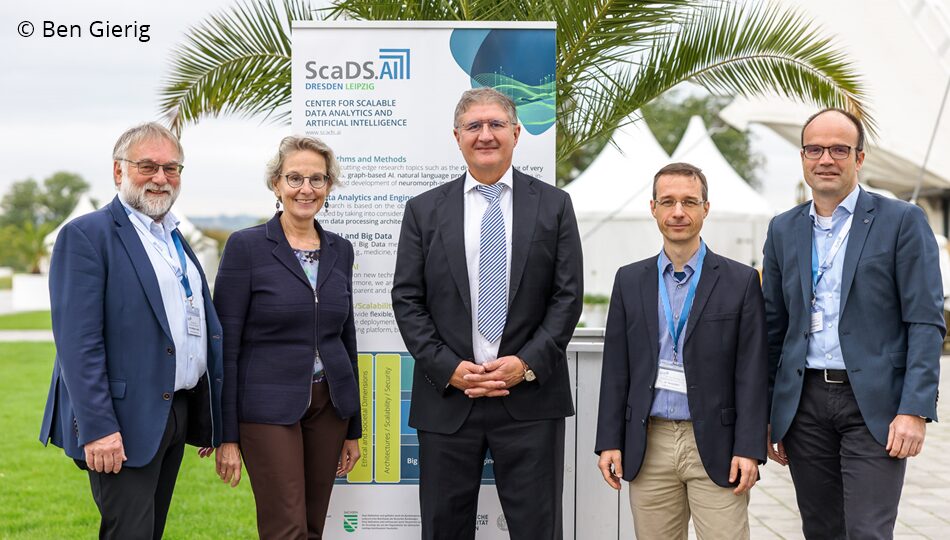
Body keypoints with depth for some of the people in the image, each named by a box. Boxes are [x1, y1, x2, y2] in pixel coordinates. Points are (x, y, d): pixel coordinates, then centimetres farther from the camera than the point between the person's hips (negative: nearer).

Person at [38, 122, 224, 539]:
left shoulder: (175, 239, 16)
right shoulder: (86, 235, -9)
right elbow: (78, 342, -17)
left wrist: (211, 414, 15)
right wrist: (97, 427, -23)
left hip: (177, 413, 8)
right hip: (125, 422, -8)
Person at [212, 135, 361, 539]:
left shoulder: (340, 250, 9)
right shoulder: (246, 246, -7)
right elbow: (226, 344, -7)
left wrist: (352, 428, 13)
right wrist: (227, 435, -11)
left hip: (328, 405, 5)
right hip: (269, 407, -5)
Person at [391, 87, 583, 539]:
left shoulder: (553, 205, 6)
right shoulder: (424, 210, 7)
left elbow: (568, 296, 1)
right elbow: (407, 300, 3)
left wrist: (528, 363, -10)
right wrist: (448, 368, -8)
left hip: (531, 398, -1)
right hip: (446, 397, 1)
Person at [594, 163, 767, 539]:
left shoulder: (741, 281, 0)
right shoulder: (630, 281, 9)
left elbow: (751, 373, -3)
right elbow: (616, 369, 8)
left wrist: (749, 450, -9)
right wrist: (609, 441, 3)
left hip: (715, 444, -2)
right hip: (649, 446, 3)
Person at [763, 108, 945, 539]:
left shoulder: (902, 221, -2)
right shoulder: (784, 230, 11)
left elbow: (926, 323, -6)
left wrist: (915, 410, -15)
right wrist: (767, 414, 10)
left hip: (873, 404, -4)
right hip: (804, 403, 4)